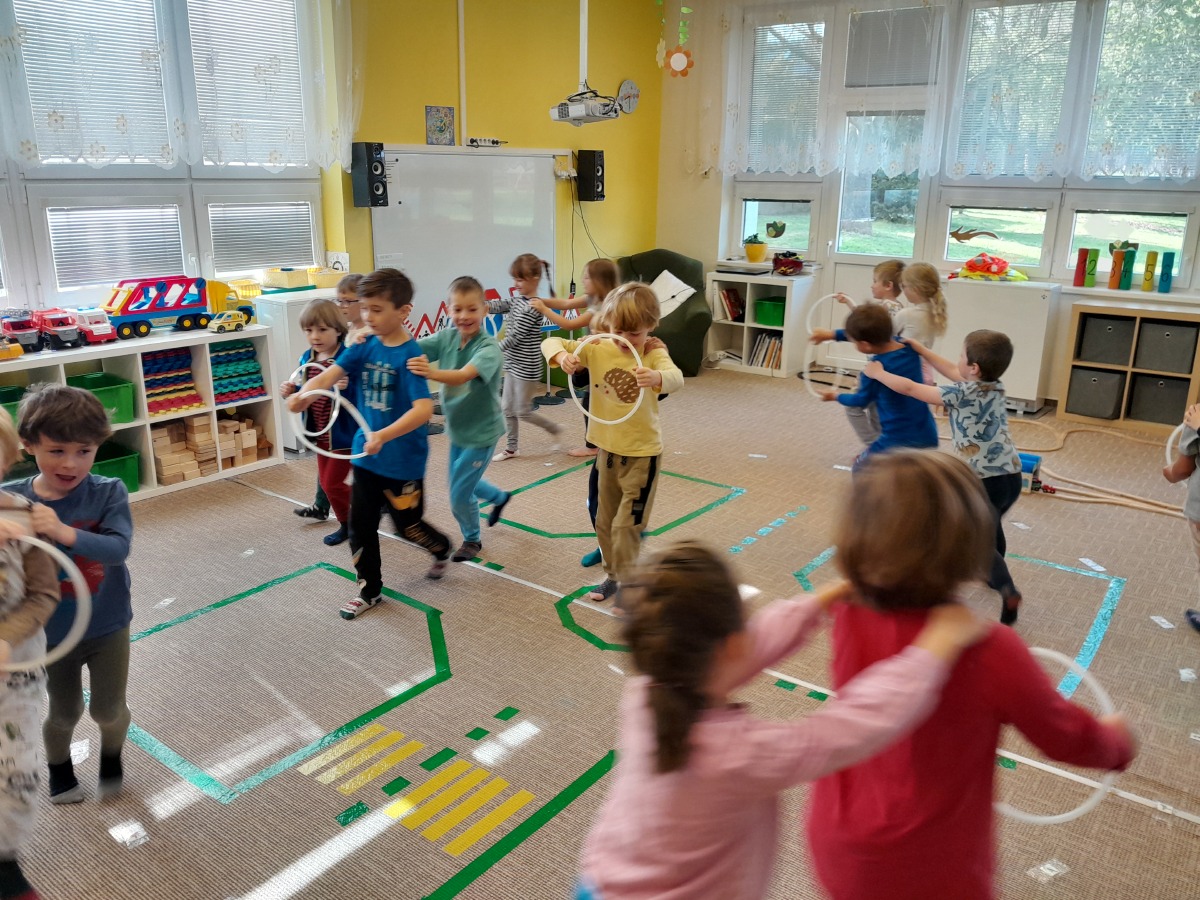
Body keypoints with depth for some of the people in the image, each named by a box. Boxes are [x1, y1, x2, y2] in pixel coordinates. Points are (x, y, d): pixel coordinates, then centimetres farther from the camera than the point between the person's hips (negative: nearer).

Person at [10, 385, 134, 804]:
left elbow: (119, 548, -30)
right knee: (64, 713, 21)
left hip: (108, 627, -1)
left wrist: (64, 532, -47)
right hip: (51, 633, 1)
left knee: (109, 710, 15)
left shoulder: (109, 493, -19)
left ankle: (111, 757, 49)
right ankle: (59, 769, 53)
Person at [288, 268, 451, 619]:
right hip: (366, 455, 6)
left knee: (408, 525, 13)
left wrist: (384, 435, -43)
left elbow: (424, 408, -31)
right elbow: (329, 374, -14)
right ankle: (369, 590, 29)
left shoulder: (410, 355, -20)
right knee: (361, 525, 12)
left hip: (403, 460, -6)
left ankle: (442, 549, 45)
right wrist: (303, 393, -35)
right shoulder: (364, 347, -2)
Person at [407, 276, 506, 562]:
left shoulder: (489, 348, -26)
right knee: (462, 482, 25)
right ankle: (500, 497, 54)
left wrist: (431, 373, -61)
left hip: (481, 431, -6)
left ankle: (472, 539, 29)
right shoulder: (446, 337, -9)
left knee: (460, 493, 1)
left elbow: (462, 376, -42)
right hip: (457, 428, 7)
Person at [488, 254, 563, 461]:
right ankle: (512, 448, 26)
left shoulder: (532, 308, -21)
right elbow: (500, 305, -10)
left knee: (522, 411, 2)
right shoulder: (517, 299, 6)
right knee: (508, 409, 14)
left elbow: (514, 337, -21)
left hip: (526, 367, -9)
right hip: (513, 364, 9)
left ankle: (555, 429, 22)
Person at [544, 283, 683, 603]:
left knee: (627, 524, -2)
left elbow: (676, 378, -34)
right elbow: (550, 343, -6)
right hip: (606, 449, 5)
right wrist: (562, 356, -30)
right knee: (605, 521, 18)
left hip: (641, 453, -5)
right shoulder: (597, 349, -6)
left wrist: (656, 377, -58)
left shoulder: (654, 354, -15)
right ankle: (613, 574, 37)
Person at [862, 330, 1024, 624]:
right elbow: (953, 372, 20)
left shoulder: (961, 394, -15)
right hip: (1011, 475, 8)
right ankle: (995, 574, 49)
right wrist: (920, 349, 25)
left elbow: (909, 388, -8)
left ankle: (1007, 591, -18)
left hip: (985, 481, -8)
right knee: (991, 528, 30)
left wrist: (878, 373, 7)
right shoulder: (996, 387, 6)